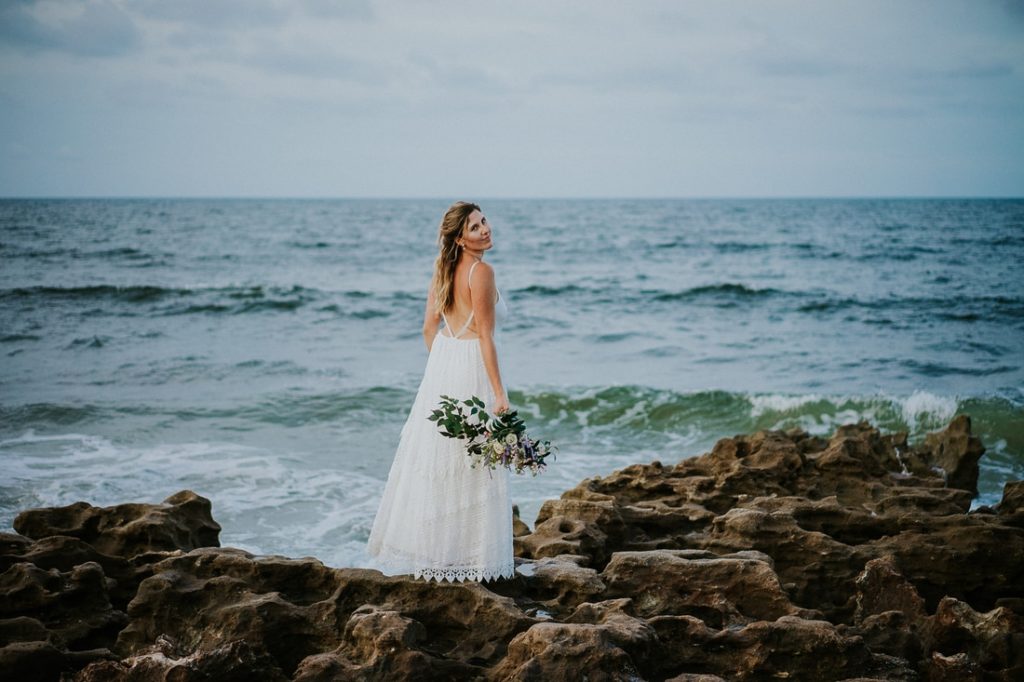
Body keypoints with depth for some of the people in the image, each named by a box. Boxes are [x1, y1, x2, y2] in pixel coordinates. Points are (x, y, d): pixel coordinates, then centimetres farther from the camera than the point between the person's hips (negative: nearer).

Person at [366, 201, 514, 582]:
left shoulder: (443, 268, 10)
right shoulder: (481, 272, -14)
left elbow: (429, 326, 13)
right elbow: (485, 337, -17)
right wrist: (499, 393, -16)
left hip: (440, 363, 8)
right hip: (471, 368, -8)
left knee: (434, 458, 14)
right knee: (471, 463, -1)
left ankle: (428, 548, 23)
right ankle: (466, 554, 4)